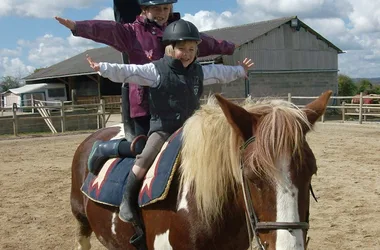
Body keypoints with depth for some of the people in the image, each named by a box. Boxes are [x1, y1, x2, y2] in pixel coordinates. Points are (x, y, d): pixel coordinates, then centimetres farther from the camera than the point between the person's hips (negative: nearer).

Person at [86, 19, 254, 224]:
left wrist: (240, 70, 39)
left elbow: (220, 72, 27)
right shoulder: (156, 70, -8)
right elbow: (127, 72, -17)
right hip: (162, 127, -5)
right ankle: (128, 201, -8)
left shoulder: (199, 71, 9)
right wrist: (104, 69, -29)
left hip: (190, 127, 6)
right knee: (145, 160, -22)